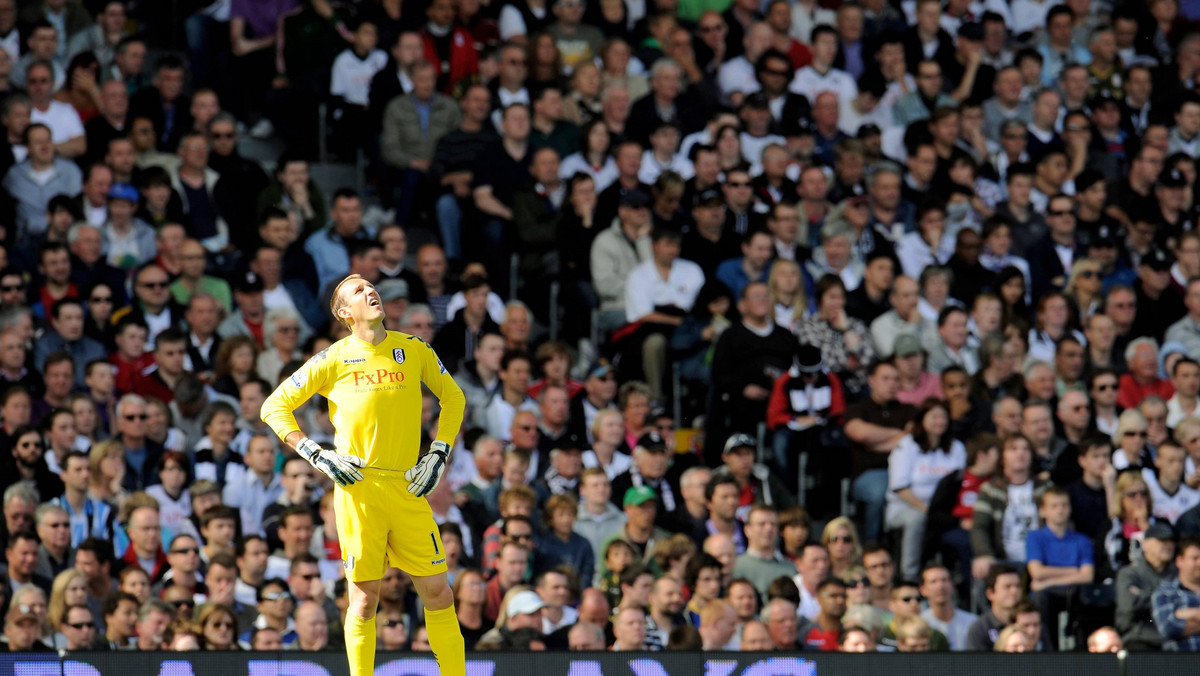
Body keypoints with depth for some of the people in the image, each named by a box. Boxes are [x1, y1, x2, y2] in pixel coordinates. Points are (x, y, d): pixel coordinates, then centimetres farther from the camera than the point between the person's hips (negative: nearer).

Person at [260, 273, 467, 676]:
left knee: (437, 592, 1)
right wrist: (317, 457, -3)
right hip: (359, 489, -3)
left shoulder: (414, 350, 9)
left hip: (409, 489, 3)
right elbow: (275, 407, 7)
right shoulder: (333, 359, 1)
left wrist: (438, 454, 10)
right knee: (364, 597, -1)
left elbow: (453, 398, 23)